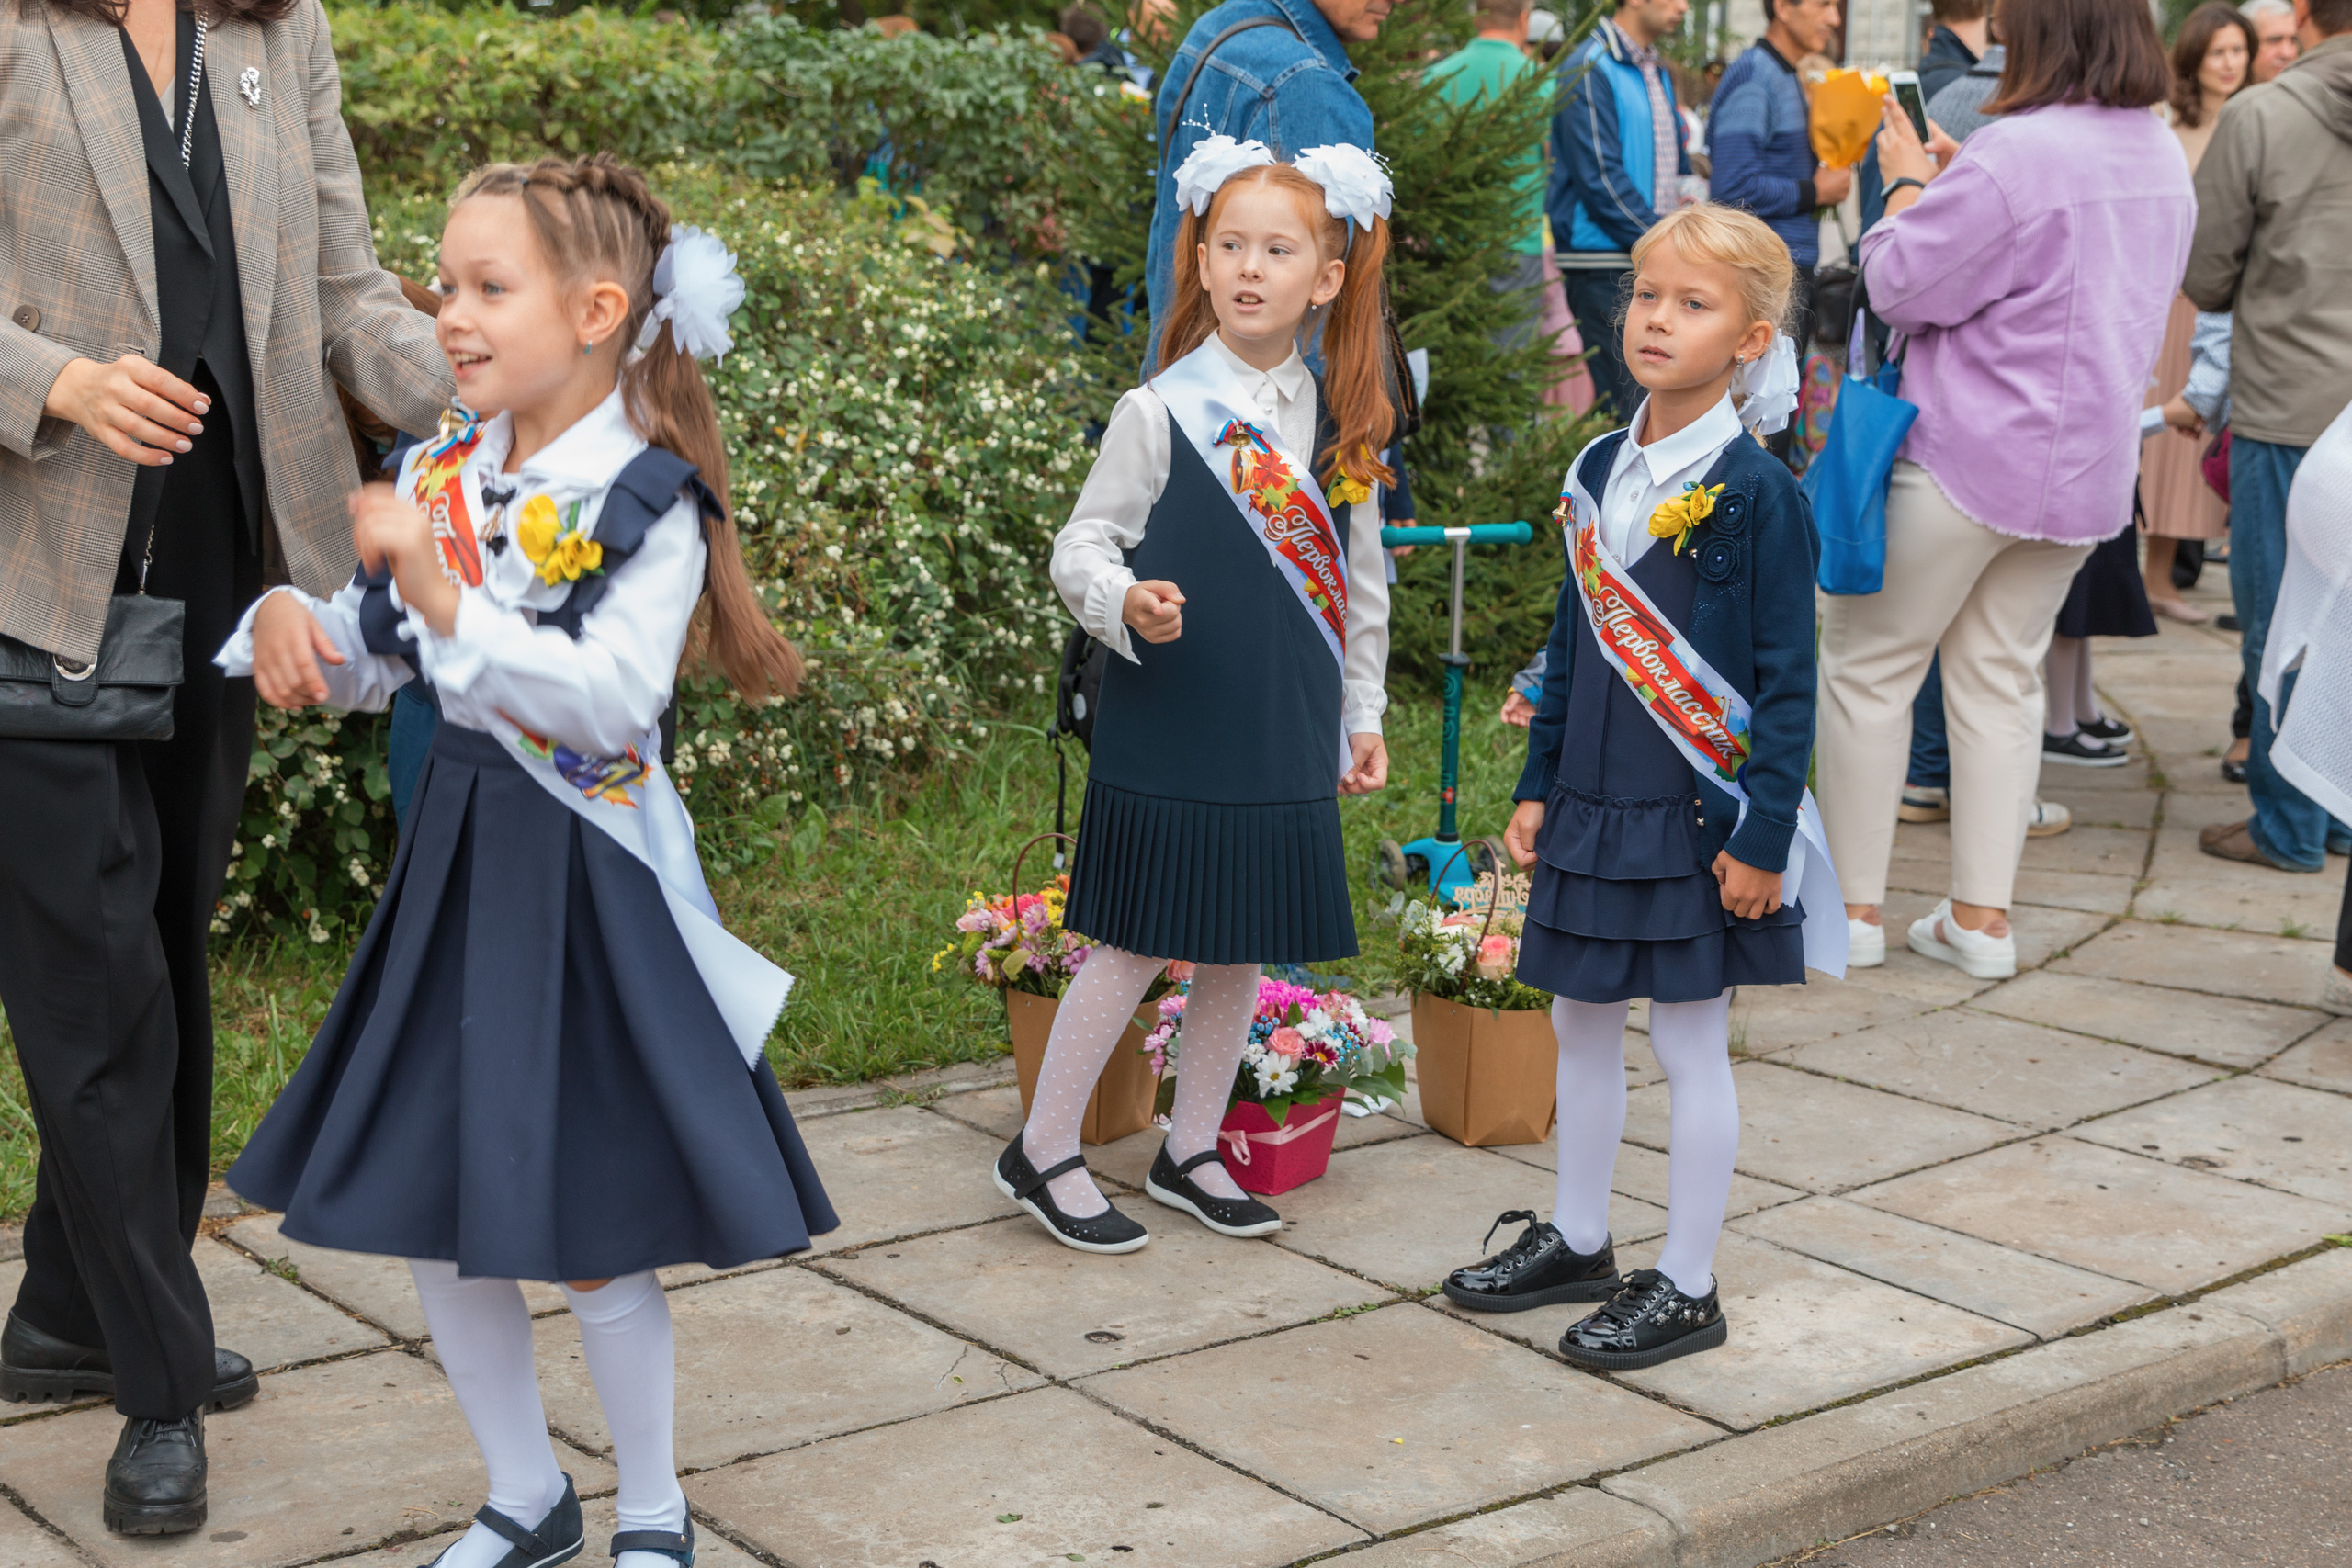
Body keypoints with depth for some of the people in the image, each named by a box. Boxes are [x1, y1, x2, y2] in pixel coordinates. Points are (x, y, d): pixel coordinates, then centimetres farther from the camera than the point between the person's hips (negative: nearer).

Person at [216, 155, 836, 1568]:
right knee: (431, 1212, 12)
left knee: (590, 1231, 1)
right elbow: (366, 669, 13)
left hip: (586, 876, -6)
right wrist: (294, 623, -9)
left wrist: (439, 590, -29)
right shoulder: (442, 478, 4)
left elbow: (612, 699, -25)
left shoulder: (649, 497, -14)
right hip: (455, 861, 6)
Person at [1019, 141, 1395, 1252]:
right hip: (1169, 732, -5)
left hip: (1288, 738, 5)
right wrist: (1125, 601, -27)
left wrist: (1362, 714, 15)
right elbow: (1079, 545, -6)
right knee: (1138, 945, 0)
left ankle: (1191, 1150, 28)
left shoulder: (1339, 424, 6)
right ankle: (1043, 1152, 15)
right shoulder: (1159, 413, -8)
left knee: (1245, 949, 12)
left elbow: (1361, 578, 13)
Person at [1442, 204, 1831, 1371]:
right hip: (1592, 807, 6)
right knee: (1579, 1022, 16)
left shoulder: (1756, 494, -13)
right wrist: (1539, 785, 11)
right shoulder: (1599, 472, 5)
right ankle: (1577, 1240, 33)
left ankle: (1687, 1286, 17)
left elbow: (1788, 681, -12)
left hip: (1697, 817, -6)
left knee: (1690, 1045, 4)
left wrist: (1762, 836, -14)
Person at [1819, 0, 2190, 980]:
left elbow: (1900, 285, -15)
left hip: (1969, 456, -7)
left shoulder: (2013, 154, -20)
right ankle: (1982, 916, 14)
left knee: (1867, 665, 5)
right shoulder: (2163, 158, 8)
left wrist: (1909, 182, 2)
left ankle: (1851, 907, 9)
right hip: (2088, 463, 8)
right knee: (2002, 677, 14)